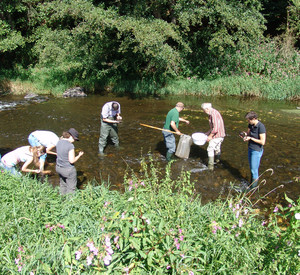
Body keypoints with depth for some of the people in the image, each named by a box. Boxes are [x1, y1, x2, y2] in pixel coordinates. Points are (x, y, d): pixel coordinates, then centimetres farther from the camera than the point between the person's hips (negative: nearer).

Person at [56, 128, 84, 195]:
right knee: (71, 188, 11)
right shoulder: (70, 145, -24)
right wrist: (79, 155, -7)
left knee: (63, 185, 28)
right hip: (68, 170, -8)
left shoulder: (59, 142, -1)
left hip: (58, 168, 8)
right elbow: (72, 160, -23)